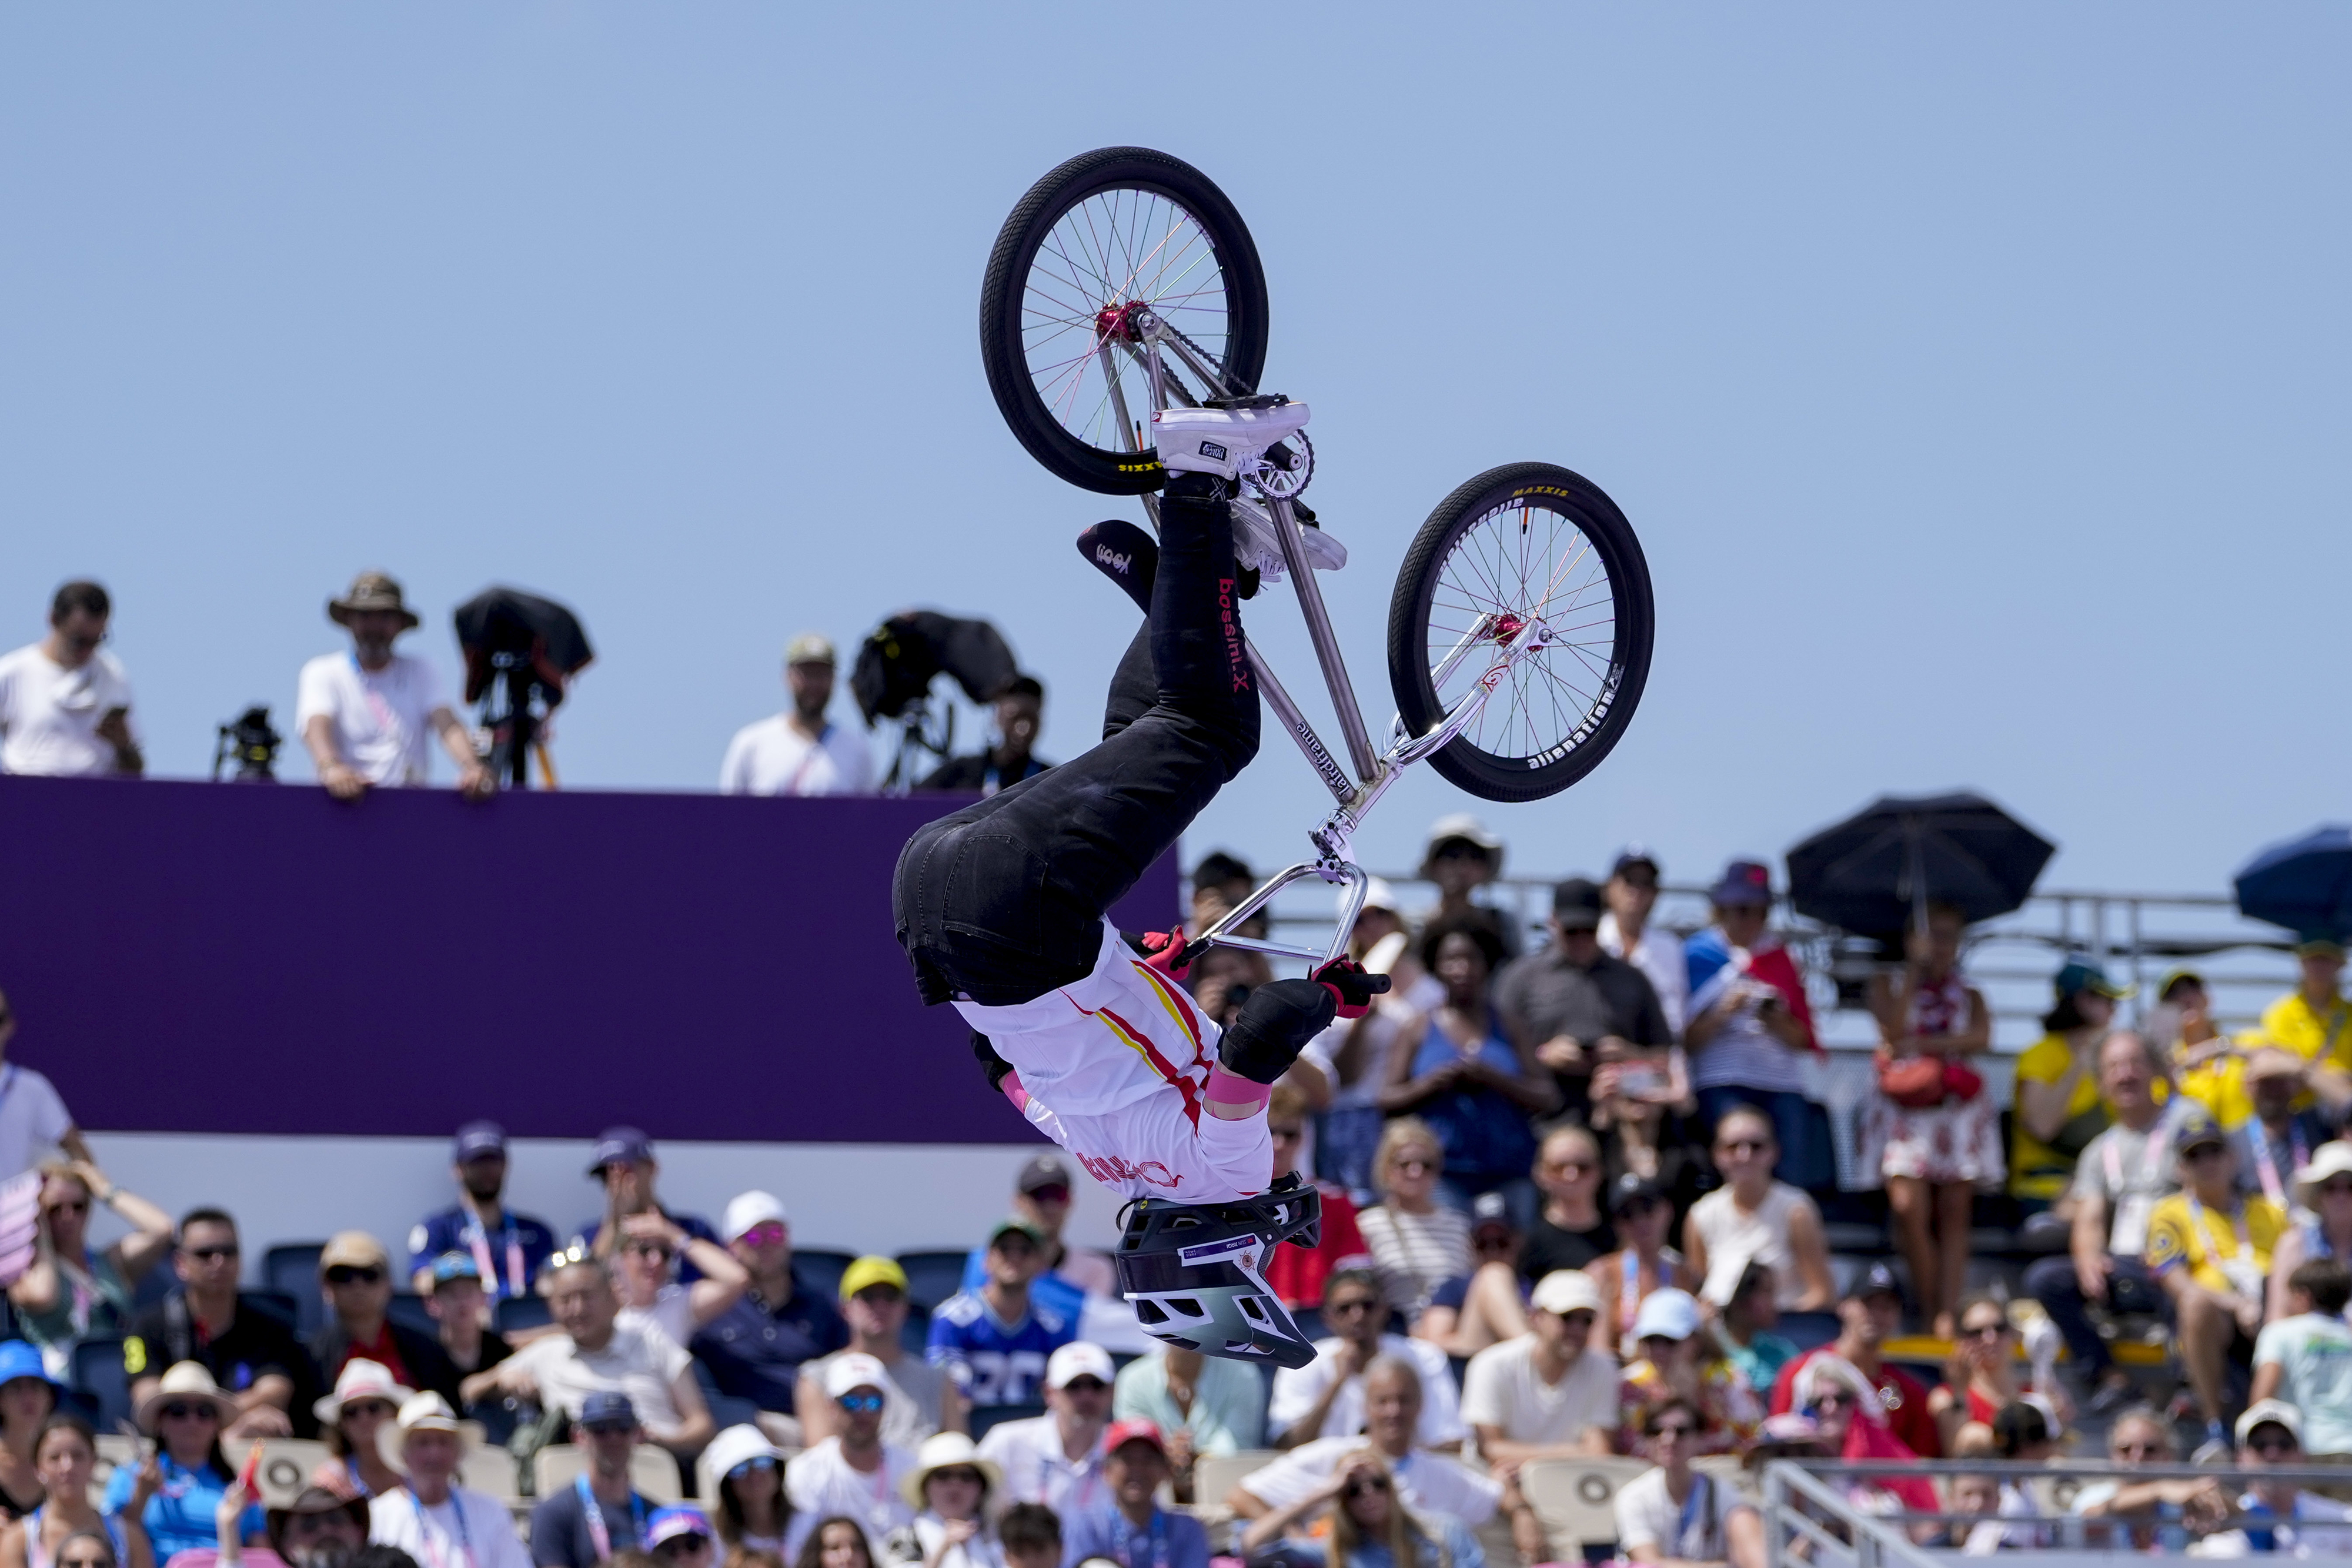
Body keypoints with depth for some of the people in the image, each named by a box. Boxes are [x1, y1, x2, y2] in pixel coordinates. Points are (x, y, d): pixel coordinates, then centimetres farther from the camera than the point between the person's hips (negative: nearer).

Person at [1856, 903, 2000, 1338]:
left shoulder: (1969, 996, 17)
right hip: (1904, 1110, -2)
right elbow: (1893, 1029, -7)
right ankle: (1930, 1314, -9)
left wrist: (1922, 1045, -10)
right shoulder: (1889, 985, 13)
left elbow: (1981, 1038, -3)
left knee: (1954, 1212, -7)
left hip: (1958, 1108, 2)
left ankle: (1948, 1316, -12)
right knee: (1909, 1208, -16)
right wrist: (1916, 968, -4)